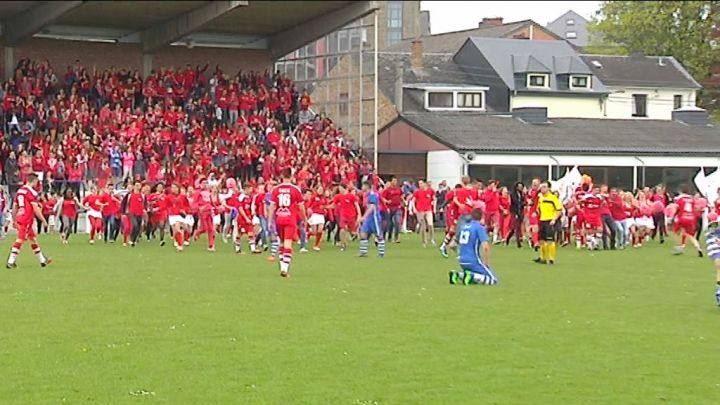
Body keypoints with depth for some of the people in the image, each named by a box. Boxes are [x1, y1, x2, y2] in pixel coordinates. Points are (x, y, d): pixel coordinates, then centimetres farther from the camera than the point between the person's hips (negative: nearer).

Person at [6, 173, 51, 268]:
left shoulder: (19, 191, 13)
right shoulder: (31, 192, -10)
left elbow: (14, 208, 16)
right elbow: (35, 208, -15)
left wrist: (14, 221, 23)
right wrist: (43, 220, -7)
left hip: (19, 219, 8)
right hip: (27, 220, -8)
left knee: (33, 238, 16)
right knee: (20, 240, -8)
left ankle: (42, 260, 24)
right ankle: (11, 262, -11)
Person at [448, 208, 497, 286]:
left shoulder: (463, 226, 11)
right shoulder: (480, 227, -10)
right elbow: (485, 247, -18)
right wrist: (487, 263, -6)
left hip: (462, 261, 7)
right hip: (473, 261, -7)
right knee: (493, 280, -2)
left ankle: (457, 274, 1)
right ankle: (471, 276, -21)